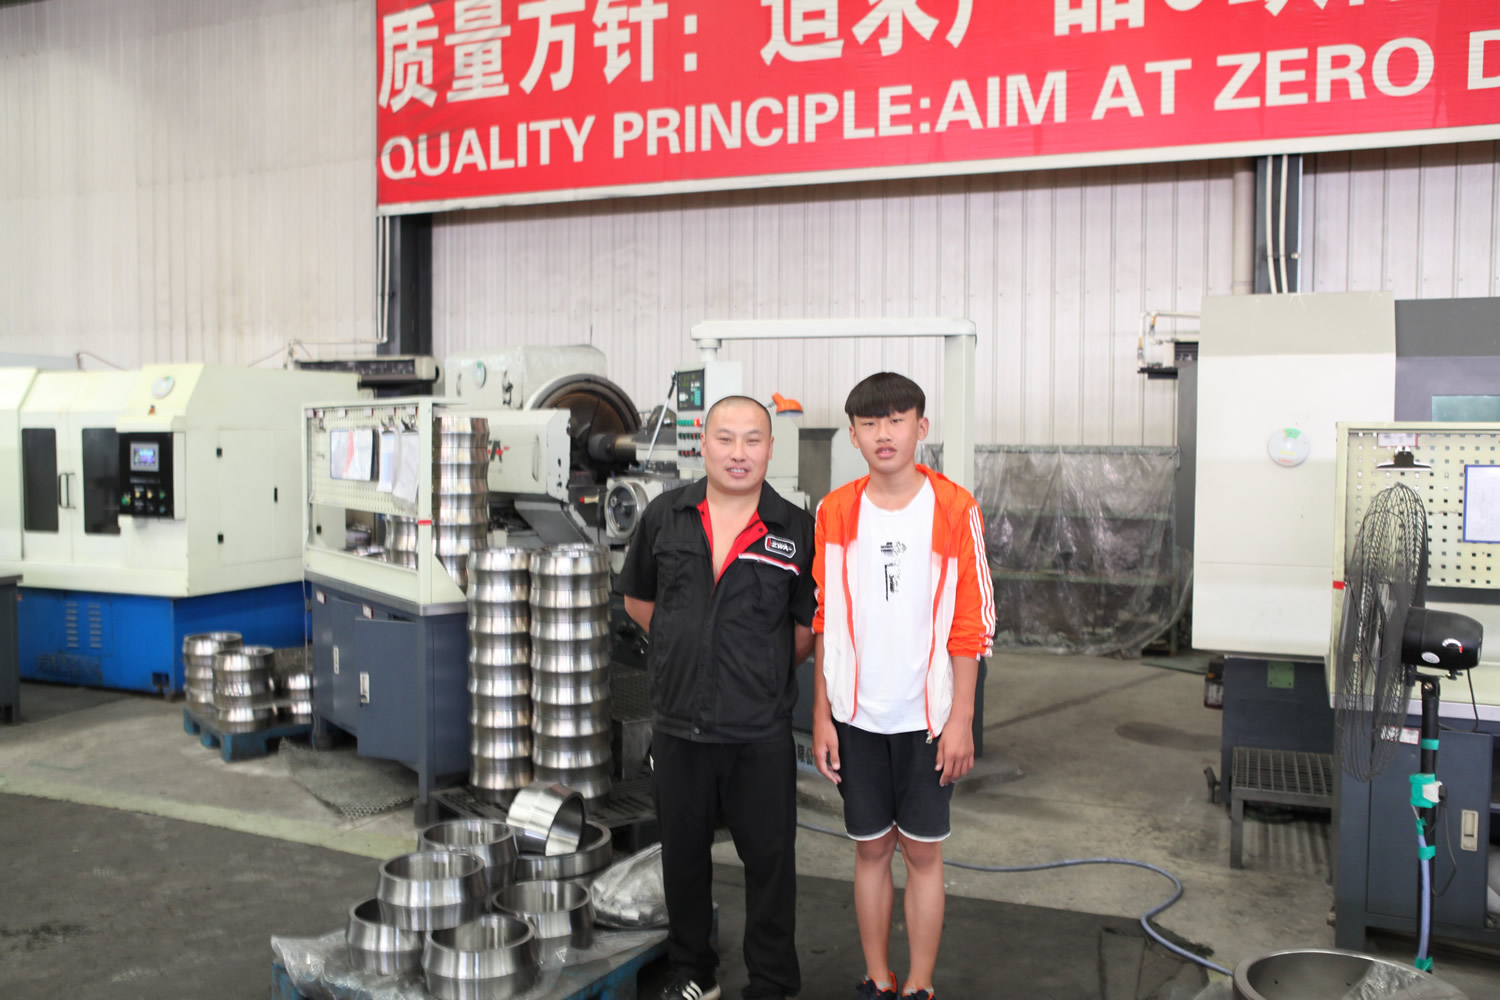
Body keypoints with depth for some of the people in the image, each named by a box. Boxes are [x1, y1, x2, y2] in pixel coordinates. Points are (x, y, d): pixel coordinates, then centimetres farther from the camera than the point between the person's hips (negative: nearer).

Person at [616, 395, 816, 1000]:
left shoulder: (795, 530, -4)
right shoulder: (665, 517, 2)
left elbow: (809, 627, 3)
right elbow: (637, 598, 15)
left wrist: (763, 672, 4)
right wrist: (685, 649, 11)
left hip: (761, 731, -2)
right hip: (679, 723, 2)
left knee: (770, 858, 7)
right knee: (683, 852, 16)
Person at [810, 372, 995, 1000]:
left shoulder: (955, 509, -6)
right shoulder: (835, 511, 2)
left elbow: (971, 623, -4)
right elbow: (825, 623, 6)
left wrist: (961, 718, -7)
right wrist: (821, 717, 3)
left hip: (928, 716, -2)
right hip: (856, 714, 2)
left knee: (923, 852, 6)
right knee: (870, 847, 12)